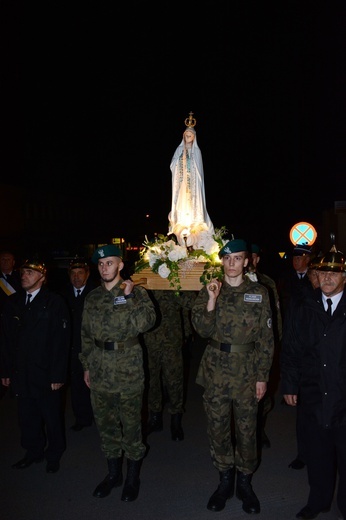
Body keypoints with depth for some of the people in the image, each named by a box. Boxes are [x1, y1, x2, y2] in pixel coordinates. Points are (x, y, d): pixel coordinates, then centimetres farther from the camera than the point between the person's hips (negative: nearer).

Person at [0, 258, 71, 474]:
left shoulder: (55, 302, -10)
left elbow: (61, 341, -12)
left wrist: (58, 375, -14)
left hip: (45, 373, -4)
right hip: (21, 373, 4)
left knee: (52, 416, 11)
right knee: (27, 416, 16)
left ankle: (54, 454, 32)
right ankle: (34, 451, 37)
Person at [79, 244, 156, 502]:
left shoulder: (136, 292, -4)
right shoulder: (92, 297, 9)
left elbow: (147, 322, -19)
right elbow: (86, 333, 13)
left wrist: (129, 297, -21)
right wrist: (87, 365, 13)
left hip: (128, 369, -4)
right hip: (100, 370, 5)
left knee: (131, 424, 7)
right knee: (105, 423, 16)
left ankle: (133, 477, 28)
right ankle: (114, 473, 36)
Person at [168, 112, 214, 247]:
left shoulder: (196, 151, 5)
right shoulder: (179, 150, 10)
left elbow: (198, 169, 3)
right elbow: (173, 166, 4)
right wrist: (181, 158, -6)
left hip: (193, 183, -1)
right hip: (181, 182, 2)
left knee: (192, 202, -6)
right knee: (181, 203, -4)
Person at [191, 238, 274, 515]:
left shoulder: (259, 293, -1)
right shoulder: (209, 291, 2)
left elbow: (266, 338, 0)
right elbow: (203, 329, -9)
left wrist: (262, 376, -3)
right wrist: (211, 300, -21)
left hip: (247, 371, -1)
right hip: (216, 370, 1)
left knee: (247, 428, 9)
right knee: (217, 426, 10)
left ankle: (245, 482, 31)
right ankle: (225, 479, 31)